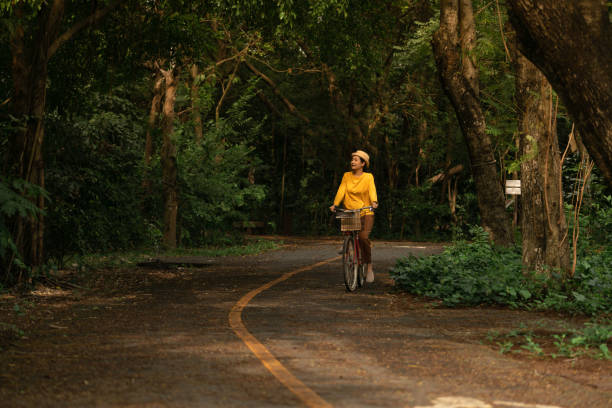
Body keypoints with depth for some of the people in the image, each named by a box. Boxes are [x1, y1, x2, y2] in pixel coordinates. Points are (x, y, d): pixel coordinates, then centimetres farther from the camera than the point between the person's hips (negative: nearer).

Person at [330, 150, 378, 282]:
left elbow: (372, 190, -13)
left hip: (366, 213, -3)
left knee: (363, 237, -23)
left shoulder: (368, 177, 2)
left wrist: (374, 202, -33)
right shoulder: (347, 176, 8)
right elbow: (341, 190, -3)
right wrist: (335, 204, -20)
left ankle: (369, 267, -6)